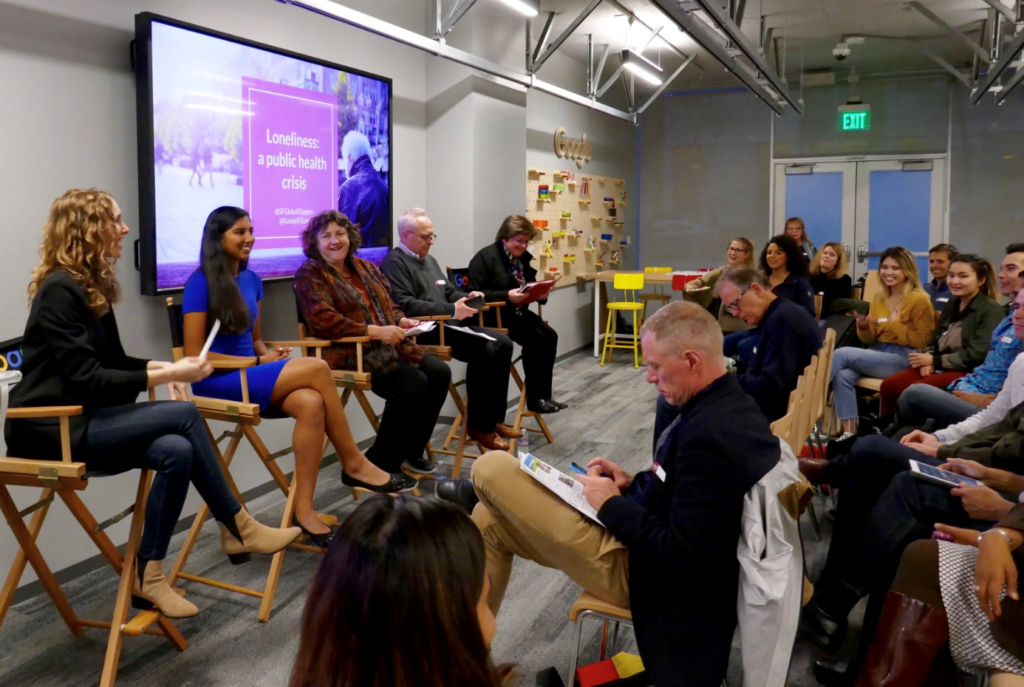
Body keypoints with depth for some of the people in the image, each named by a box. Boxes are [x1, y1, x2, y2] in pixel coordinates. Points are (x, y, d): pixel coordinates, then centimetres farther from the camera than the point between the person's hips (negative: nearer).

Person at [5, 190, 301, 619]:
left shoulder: (92, 286, 12)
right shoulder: (59, 291, -16)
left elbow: (110, 362, 21)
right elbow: (87, 380, -21)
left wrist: (161, 366, 3)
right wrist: (165, 376, -21)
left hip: (79, 420, 9)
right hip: (51, 429, -9)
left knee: (176, 451, -18)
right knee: (182, 414, -23)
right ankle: (238, 529, -12)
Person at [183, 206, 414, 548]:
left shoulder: (252, 280, 13)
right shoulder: (200, 283, -9)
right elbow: (194, 356, -12)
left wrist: (269, 354, -4)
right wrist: (258, 362, -15)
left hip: (251, 374, 7)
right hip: (217, 382, -6)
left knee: (311, 403, -28)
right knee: (316, 369, -26)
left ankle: (303, 509, -27)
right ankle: (354, 465, -13)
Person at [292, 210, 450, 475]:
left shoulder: (365, 267, 18)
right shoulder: (310, 274, -6)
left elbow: (387, 306, 23)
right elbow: (324, 321, -20)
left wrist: (401, 321, -2)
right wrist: (375, 332, -26)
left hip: (386, 346, 8)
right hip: (348, 352, -8)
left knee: (439, 373, -7)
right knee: (413, 383, -25)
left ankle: (411, 450, 6)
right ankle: (382, 463, -12)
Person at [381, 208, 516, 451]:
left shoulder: (429, 259, 23)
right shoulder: (394, 262, -8)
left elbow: (449, 291, 27)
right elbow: (405, 304, -21)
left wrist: (467, 297, 2)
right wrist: (451, 310, -23)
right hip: (424, 331, -10)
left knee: (503, 343, -1)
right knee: (483, 350, -25)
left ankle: (495, 418, 2)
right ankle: (480, 425, -14)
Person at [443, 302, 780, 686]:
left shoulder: (711, 435, -29)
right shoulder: (730, 406, 2)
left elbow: (680, 557, -28)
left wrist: (612, 505, -16)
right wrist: (633, 485, 4)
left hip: (634, 571, -10)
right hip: (650, 549, 10)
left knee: (491, 470, -11)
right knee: (489, 518, 12)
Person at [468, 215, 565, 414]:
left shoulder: (523, 258, 12)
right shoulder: (485, 257, -10)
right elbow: (476, 293, -17)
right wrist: (507, 296, -26)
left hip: (518, 313, 8)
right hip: (493, 314, -8)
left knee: (549, 335, -15)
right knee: (535, 338, -25)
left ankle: (544, 395, -10)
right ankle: (534, 398, -15)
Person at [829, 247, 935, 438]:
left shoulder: (919, 299, -5)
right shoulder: (879, 297, 14)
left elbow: (923, 342, -8)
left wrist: (895, 325, -16)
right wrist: (863, 326, -6)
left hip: (903, 359, -6)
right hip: (878, 354, 6)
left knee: (842, 353, -24)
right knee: (843, 375, -27)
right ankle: (849, 432, -24)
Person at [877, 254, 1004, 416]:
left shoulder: (991, 310, -6)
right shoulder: (952, 305, 19)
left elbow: (977, 354, -16)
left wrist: (934, 361, -12)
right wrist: (928, 361, -5)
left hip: (968, 372, -7)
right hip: (938, 367, 7)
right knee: (889, 385, -15)